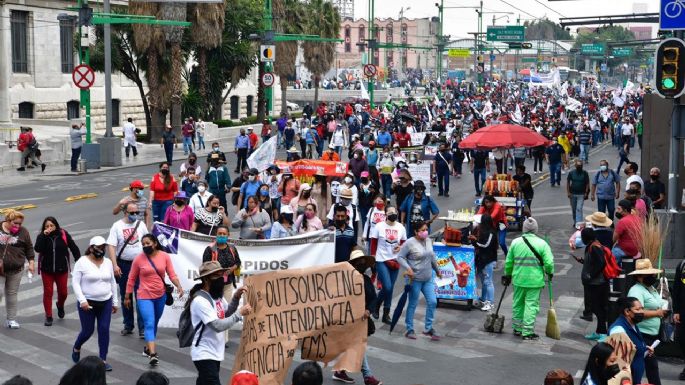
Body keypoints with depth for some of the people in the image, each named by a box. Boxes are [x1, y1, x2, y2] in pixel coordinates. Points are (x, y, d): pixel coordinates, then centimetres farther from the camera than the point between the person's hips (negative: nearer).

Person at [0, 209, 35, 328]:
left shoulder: (23, 232, 1)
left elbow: (29, 248, 8)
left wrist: (31, 262, 2)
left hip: (15, 270, 1)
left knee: (12, 294, 9)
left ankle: (11, 319, 17)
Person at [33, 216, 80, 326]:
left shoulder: (64, 235, -7)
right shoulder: (42, 236, -7)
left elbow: (74, 248, -1)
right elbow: (37, 249, -24)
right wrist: (44, 235, -28)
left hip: (62, 269, 0)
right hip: (47, 270, 0)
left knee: (63, 292, 9)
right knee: (48, 292, 3)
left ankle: (60, 305, 42)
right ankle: (48, 316, 14)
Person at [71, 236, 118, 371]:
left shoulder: (108, 262, 5)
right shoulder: (82, 262, -9)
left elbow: (113, 282, 13)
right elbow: (75, 282, -11)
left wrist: (115, 301, 13)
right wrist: (82, 300, -19)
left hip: (105, 303, 4)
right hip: (88, 303, -4)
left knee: (104, 330, 0)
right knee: (88, 331, 4)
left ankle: (103, 360, 8)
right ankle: (76, 348, 34)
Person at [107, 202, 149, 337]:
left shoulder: (141, 224, 3)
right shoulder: (117, 226, -4)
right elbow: (111, 246, -9)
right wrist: (114, 265, -18)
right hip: (124, 265, 0)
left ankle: (143, 327, -1)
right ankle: (128, 326, 23)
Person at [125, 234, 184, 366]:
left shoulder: (164, 256, -2)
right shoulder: (139, 259, -6)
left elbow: (172, 274, -1)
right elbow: (131, 279, 1)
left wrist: (179, 286, -18)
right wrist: (127, 297, 5)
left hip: (160, 296, 3)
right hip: (144, 297, -3)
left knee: (154, 324, 18)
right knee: (149, 324, -14)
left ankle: (148, 348, 36)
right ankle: (153, 354, -22)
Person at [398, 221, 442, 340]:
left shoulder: (429, 241, 5)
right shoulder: (409, 243, -15)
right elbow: (400, 257, -13)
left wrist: (437, 270, 24)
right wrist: (408, 268, -25)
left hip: (428, 279, 6)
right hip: (415, 279, -6)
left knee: (432, 302, 5)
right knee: (413, 304, 4)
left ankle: (428, 328, 17)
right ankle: (409, 330, 16)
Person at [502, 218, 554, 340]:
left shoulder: (515, 242, 1)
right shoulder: (542, 243, -8)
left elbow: (508, 262, 8)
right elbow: (549, 262, -11)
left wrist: (507, 275, 22)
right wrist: (550, 273, 9)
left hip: (519, 279, 3)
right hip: (535, 280, -3)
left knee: (518, 303, 16)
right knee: (531, 305, 2)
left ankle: (517, 328, 27)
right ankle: (527, 332, 1)